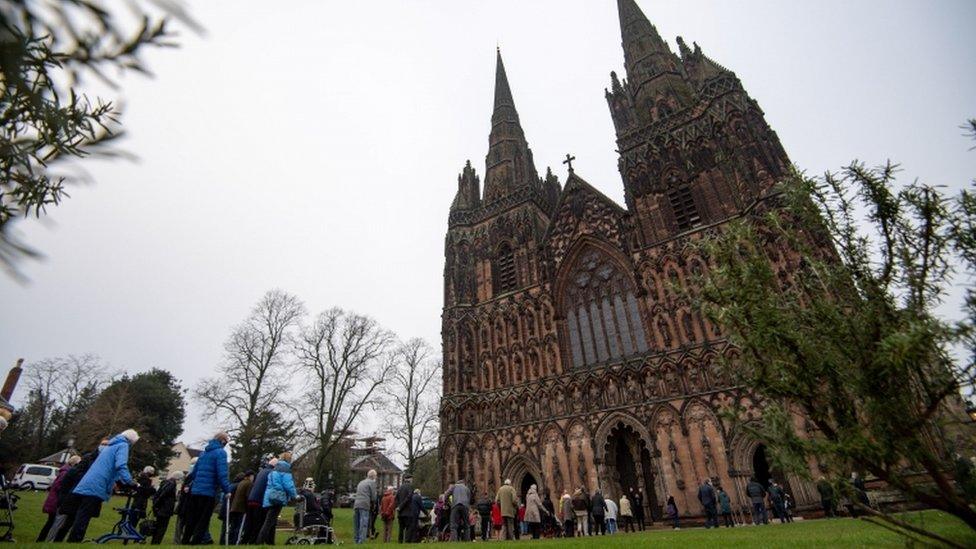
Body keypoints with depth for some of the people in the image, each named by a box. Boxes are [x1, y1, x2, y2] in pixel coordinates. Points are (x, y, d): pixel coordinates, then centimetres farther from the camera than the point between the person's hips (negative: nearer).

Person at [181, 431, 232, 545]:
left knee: (191, 520, 19)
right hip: (209, 492, -7)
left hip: (195, 491, 7)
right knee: (203, 522, 1)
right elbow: (222, 474, -19)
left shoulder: (204, 452, 15)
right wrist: (227, 490, -13)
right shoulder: (221, 452, -10)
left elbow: (194, 472, 19)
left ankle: (185, 542, 29)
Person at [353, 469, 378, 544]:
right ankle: (361, 541, -9)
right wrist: (371, 503, 18)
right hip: (364, 505, -7)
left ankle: (356, 540, 16)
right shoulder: (372, 482, 0)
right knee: (364, 524, -5)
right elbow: (373, 496, -3)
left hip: (356, 504, 7)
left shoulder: (361, 482, 23)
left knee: (356, 524, 13)